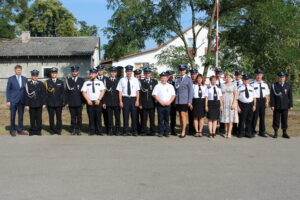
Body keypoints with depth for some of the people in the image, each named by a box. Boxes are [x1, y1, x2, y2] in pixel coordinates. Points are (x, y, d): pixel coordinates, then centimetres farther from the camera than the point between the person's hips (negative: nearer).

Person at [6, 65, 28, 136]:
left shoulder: (25, 79, 7)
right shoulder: (11, 79, 0)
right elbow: (8, 90, -1)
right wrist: (8, 101, -7)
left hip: (22, 100, 3)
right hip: (13, 101, -2)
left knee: (21, 116, 7)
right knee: (12, 116, 3)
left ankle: (20, 130, 16)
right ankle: (12, 130, 14)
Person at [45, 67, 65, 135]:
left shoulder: (61, 82, 11)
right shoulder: (47, 82, 6)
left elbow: (63, 93, 8)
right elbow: (45, 93, 1)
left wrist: (63, 102, 1)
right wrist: (46, 101, -7)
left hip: (59, 103, 1)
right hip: (50, 103, -1)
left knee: (59, 117, 3)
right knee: (51, 117, 4)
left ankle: (58, 130, 11)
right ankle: (52, 130, 13)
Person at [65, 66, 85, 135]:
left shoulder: (82, 80, 6)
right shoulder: (68, 80, 7)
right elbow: (66, 91, 6)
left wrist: (83, 101, 0)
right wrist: (67, 101, 0)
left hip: (79, 102, 0)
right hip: (71, 102, 0)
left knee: (79, 116, 3)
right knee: (73, 116, 4)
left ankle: (78, 129, 11)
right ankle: (73, 129, 11)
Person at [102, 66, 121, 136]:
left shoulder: (119, 80, 6)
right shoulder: (106, 80, 8)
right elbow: (104, 92, 6)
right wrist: (104, 102, 1)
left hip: (117, 102, -1)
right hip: (109, 102, 1)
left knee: (117, 117, 3)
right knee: (110, 117, 4)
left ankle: (117, 130, 12)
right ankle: (110, 130, 12)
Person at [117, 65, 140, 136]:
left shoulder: (135, 80, 7)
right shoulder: (122, 80, 3)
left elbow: (137, 91, 4)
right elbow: (120, 91, 1)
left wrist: (137, 101, -4)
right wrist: (120, 101, -5)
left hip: (133, 99, 1)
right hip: (125, 99, -1)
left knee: (134, 115, 4)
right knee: (125, 115, 1)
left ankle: (134, 131, 13)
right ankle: (126, 131, 10)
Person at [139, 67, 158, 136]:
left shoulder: (154, 81, 8)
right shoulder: (141, 81, 5)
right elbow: (140, 93, 1)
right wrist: (140, 103, -5)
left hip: (152, 104, 1)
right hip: (144, 104, -1)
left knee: (152, 118, 6)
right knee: (144, 118, 1)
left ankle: (152, 131, 13)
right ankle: (143, 131, 9)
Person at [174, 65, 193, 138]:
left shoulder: (188, 79, 0)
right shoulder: (177, 79, 15)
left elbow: (190, 91, -4)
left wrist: (189, 101, -10)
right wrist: (175, 100, 8)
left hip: (185, 100, -5)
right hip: (178, 100, 5)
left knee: (183, 115, -10)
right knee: (180, 116, 7)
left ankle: (183, 132, -9)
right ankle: (182, 131, 13)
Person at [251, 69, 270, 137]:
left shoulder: (264, 84, 10)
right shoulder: (252, 84, -8)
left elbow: (267, 94, 14)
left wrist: (267, 101, 5)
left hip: (263, 100, 5)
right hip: (255, 100, -5)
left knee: (262, 116, 11)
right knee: (254, 116, -1)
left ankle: (262, 132, 21)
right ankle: (253, 131, 14)